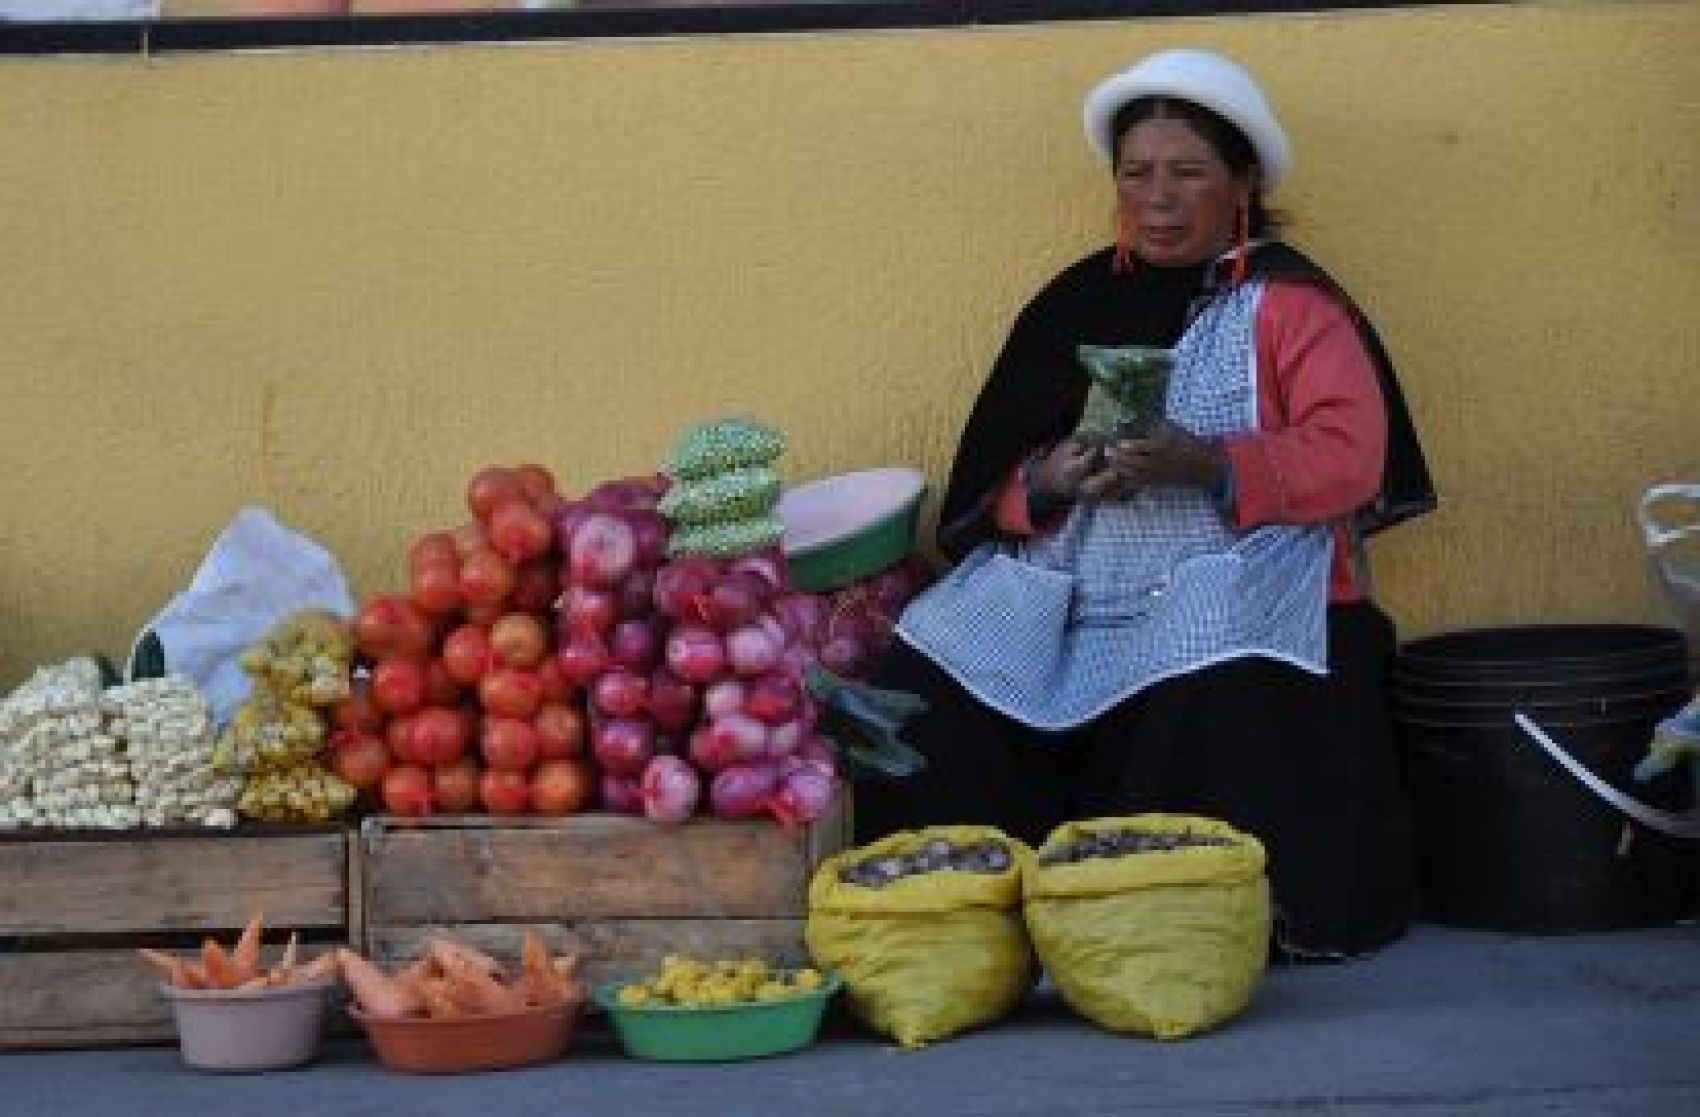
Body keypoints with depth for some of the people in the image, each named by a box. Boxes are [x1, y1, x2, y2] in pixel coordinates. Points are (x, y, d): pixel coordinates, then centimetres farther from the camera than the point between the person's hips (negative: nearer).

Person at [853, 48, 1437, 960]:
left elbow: (1349, 463, -7)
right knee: (925, 686, -21)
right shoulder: (1077, 302, 17)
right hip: (1068, 591, 4)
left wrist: (1205, 464, -21)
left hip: (1228, 574, -4)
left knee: (1213, 703, -38)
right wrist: (1052, 482, -9)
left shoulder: (1286, 303, 6)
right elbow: (991, 483, 15)